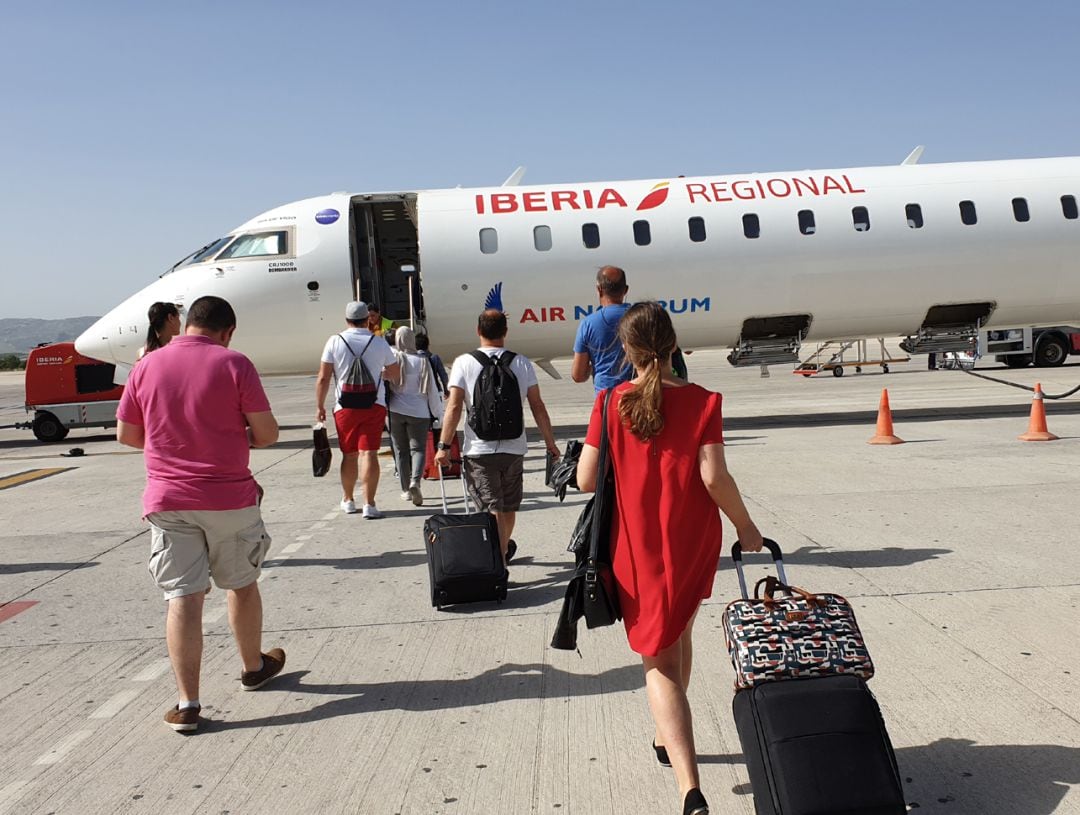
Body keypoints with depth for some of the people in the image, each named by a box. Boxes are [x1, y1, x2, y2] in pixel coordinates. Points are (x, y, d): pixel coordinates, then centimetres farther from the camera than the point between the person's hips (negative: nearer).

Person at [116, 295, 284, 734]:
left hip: (167, 500, 2)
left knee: (182, 596, 3)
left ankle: (187, 703, 2)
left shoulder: (147, 366, 2)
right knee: (242, 584, 17)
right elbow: (267, 432, -10)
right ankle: (253, 667, 35)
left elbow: (126, 434, 8)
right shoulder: (234, 364, -8)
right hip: (230, 499, -2)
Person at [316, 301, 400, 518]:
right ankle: (369, 504, -10)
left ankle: (348, 500, 27)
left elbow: (323, 378, -3)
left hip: (345, 406, 1)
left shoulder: (335, 341, -1)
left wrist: (319, 406, 6)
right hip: (374, 405, -1)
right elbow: (395, 372, 13)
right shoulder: (379, 342, 1)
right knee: (368, 453, -4)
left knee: (349, 454, 13)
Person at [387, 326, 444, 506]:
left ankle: (406, 490, 16)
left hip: (395, 411, 0)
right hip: (418, 412, 0)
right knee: (418, 448, 3)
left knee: (401, 450, 10)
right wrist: (438, 413, 11)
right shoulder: (422, 361, -2)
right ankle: (415, 481, -21)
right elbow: (432, 390, 2)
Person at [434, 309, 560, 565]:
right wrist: (550, 443, 9)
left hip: (479, 450, -3)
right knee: (509, 506, 20)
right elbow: (537, 406, 1)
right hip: (514, 448, 3)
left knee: (492, 509, 1)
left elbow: (454, 408, -11)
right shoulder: (522, 363, 0)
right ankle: (505, 549, 42)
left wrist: (444, 446, -7)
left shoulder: (464, 363, -6)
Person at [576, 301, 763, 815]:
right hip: (693, 542, 2)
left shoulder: (611, 403, -7)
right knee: (679, 637, 27)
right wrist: (745, 526, 0)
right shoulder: (702, 401, -7)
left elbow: (586, 479, -8)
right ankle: (667, 739, 47)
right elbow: (714, 477, -14)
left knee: (660, 662, 4)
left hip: (637, 546, -2)